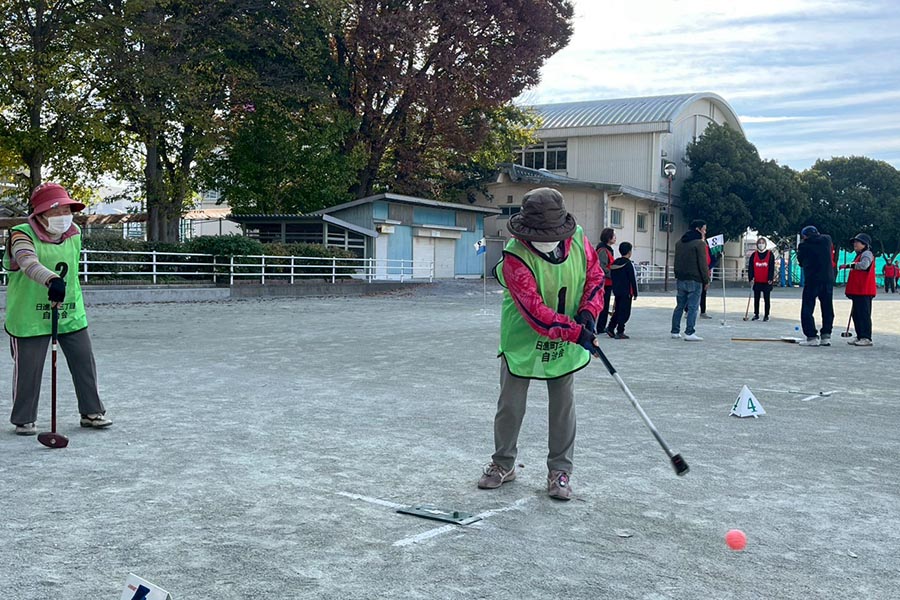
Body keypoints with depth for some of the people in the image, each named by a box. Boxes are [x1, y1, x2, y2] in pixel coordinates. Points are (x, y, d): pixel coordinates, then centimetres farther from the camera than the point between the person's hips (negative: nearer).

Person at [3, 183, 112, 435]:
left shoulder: (74, 234, 4)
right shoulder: (22, 235, -16)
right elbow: (28, 262, -37)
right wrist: (52, 280, -54)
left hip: (71, 313, 5)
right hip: (30, 316, -5)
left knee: (85, 363, 8)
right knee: (27, 369, 4)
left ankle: (91, 412, 23)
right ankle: (24, 419, 21)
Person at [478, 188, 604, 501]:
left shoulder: (578, 238, -11)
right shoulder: (515, 257, -26)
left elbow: (595, 276, 4)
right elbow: (534, 311, -30)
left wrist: (588, 313, -12)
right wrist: (576, 332, -33)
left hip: (565, 343, 3)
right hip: (522, 340, -3)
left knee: (563, 404, 6)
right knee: (510, 404, 8)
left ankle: (560, 470, 19)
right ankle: (503, 464, 28)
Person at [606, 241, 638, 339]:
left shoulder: (614, 263, 8)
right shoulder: (628, 264, -12)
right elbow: (633, 279, -12)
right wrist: (635, 293, -6)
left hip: (616, 291, 7)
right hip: (626, 292, -7)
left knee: (618, 310, 17)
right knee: (625, 312, -1)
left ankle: (610, 328, 10)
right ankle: (620, 332, -3)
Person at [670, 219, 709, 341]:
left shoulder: (679, 243, 13)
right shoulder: (699, 243, -11)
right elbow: (703, 264, -13)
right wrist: (706, 280, -7)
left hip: (680, 279, 7)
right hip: (694, 280, -7)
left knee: (679, 306, 13)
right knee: (693, 307, -4)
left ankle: (675, 331, 16)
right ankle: (689, 333, -8)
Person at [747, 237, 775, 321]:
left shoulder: (770, 254, -1)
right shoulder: (753, 255, 5)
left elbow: (772, 267, -5)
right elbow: (750, 267, 4)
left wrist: (770, 279, -12)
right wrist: (751, 278, -6)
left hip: (766, 282, -2)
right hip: (757, 281, 3)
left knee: (767, 299, 3)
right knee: (756, 299, 7)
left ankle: (766, 315, 9)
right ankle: (756, 315, 15)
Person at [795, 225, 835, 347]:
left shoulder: (803, 245, -3)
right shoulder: (827, 240, 6)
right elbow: (831, 254, 16)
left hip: (812, 280, -4)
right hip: (828, 279, 4)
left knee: (807, 309, 0)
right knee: (827, 309, 12)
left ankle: (812, 336, -7)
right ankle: (826, 336, 12)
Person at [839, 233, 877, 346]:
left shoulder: (867, 254, -9)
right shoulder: (860, 255, 23)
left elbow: (864, 265, -30)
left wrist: (849, 265, -27)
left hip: (864, 291, -11)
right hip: (858, 291, 11)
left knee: (864, 314, -10)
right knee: (856, 314, 12)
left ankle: (866, 338, -9)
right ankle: (860, 337, 17)